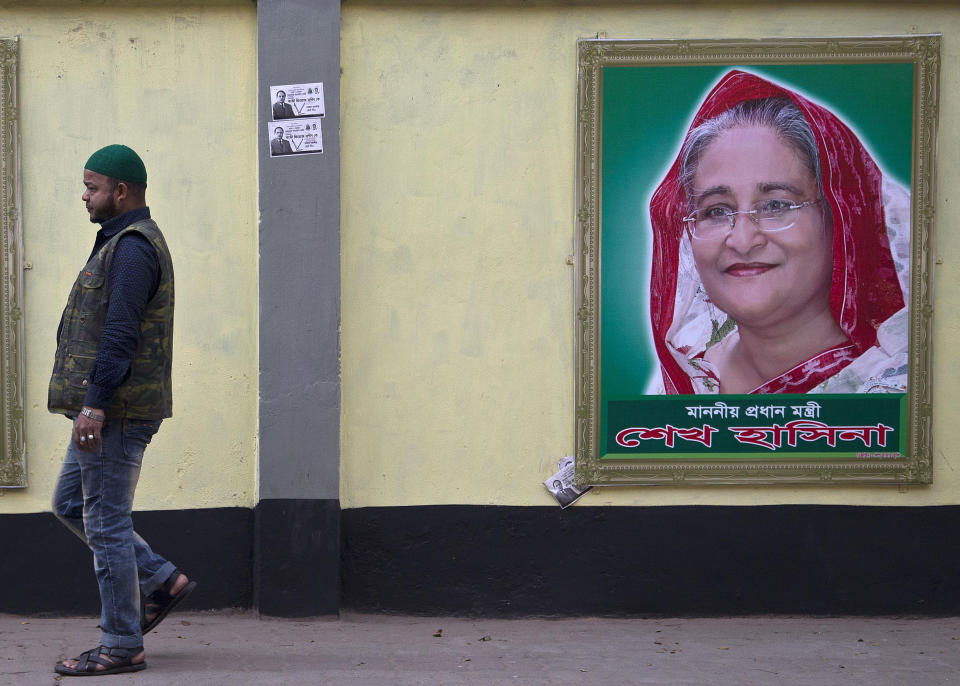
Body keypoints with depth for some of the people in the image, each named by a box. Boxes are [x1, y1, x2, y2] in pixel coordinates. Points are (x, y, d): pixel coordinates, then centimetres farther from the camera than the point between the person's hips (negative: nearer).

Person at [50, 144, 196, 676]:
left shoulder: (132, 247, -15)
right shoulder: (123, 242, 19)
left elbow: (120, 333, -23)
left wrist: (94, 403, -26)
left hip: (116, 411, -11)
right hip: (108, 410, 11)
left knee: (106, 521, -6)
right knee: (70, 503, 17)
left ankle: (121, 646, 1)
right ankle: (160, 580, 17)